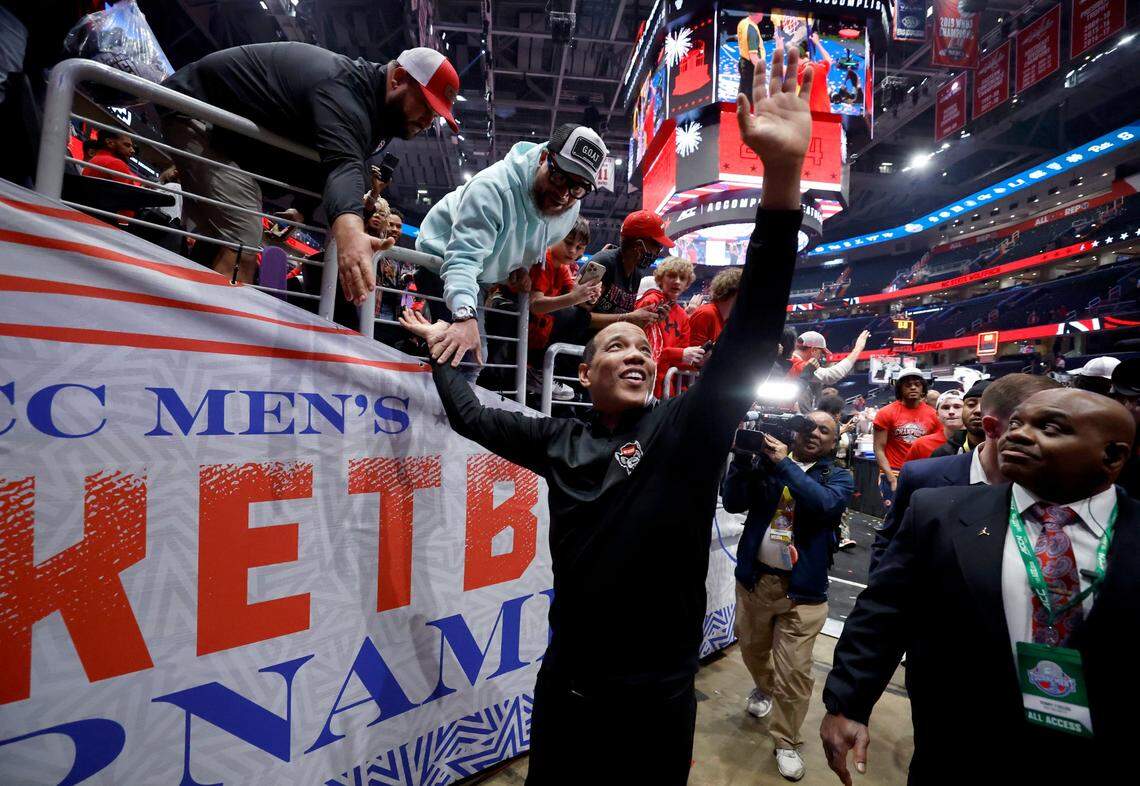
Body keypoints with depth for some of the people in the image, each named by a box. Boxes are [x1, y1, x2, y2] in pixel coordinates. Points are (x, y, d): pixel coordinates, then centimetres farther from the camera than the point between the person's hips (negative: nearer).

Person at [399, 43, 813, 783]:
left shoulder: (689, 429, -11)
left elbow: (752, 334, -23)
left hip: (655, 700, -2)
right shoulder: (560, 439, -4)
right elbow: (471, 416, 9)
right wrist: (441, 347, 18)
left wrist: (782, 177, -31)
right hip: (564, 686, 3)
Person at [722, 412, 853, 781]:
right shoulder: (765, 461, 0)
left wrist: (785, 464, -26)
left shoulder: (840, 477, -2)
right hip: (754, 578, 2)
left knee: (794, 671, 4)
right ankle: (763, 688, 54)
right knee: (752, 649, 23)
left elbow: (824, 504, -24)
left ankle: (786, 742, 27)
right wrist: (743, 455, -23)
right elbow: (733, 503, -11)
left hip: (803, 588, -2)